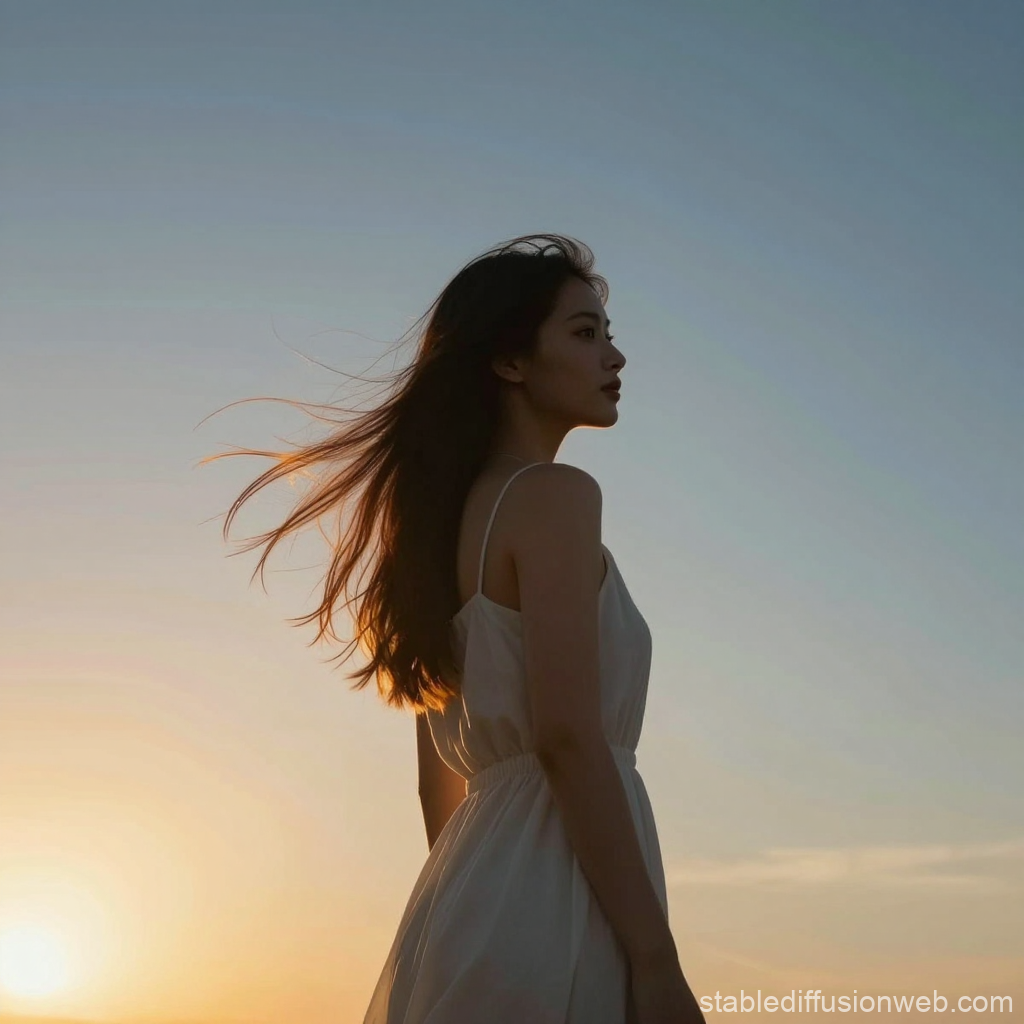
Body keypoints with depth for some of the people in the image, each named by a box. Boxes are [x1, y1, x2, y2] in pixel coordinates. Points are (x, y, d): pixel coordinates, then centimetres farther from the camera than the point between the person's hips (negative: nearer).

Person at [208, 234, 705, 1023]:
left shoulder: (450, 517, 17)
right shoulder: (554, 495, -8)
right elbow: (566, 740, -19)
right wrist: (654, 960, -19)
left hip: (474, 906, 9)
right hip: (547, 913, -9)